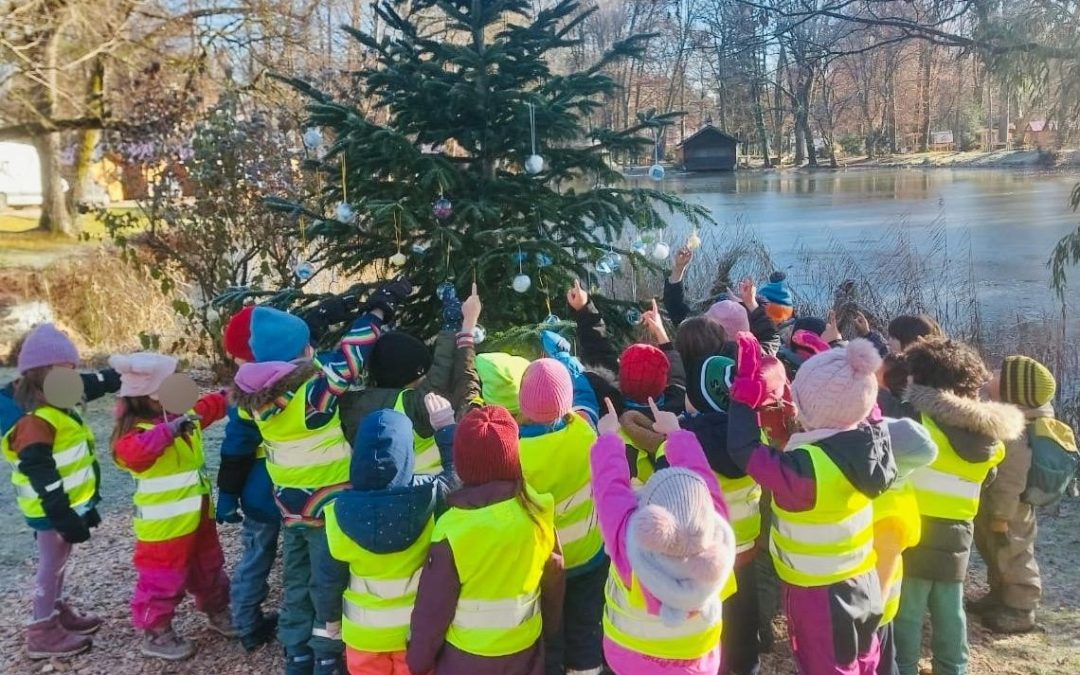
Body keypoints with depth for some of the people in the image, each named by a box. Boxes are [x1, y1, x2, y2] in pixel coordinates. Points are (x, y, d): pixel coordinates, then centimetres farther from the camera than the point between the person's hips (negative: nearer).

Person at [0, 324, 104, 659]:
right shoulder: (34, 420, -26)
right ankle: (43, 632, 14)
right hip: (53, 510, -10)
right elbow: (42, 477, -29)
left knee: (57, 563, 23)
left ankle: (58, 611, 39)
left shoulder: (52, 407, 7)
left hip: (67, 505, 10)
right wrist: (64, 517, -28)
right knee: (51, 565, 2)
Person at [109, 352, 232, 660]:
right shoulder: (137, 431, -24)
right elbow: (134, 452, -47)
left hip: (198, 518, 8)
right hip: (164, 527, -8)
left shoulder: (184, 415, 2)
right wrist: (169, 430, -54)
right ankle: (156, 634, 23)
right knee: (163, 580, 5)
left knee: (209, 569, 25)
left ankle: (218, 612, 44)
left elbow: (210, 406, 20)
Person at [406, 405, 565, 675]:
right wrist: (549, 626, 18)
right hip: (526, 648, 3)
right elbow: (554, 578, 0)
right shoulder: (537, 512, -15)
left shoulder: (454, 530, -26)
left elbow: (433, 607, -16)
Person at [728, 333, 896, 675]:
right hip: (863, 583, 7)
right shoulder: (868, 440, -13)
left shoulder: (807, 468, -34)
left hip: (820, 594, -7)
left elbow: (746, 450, -25)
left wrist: (745, 388, -18)